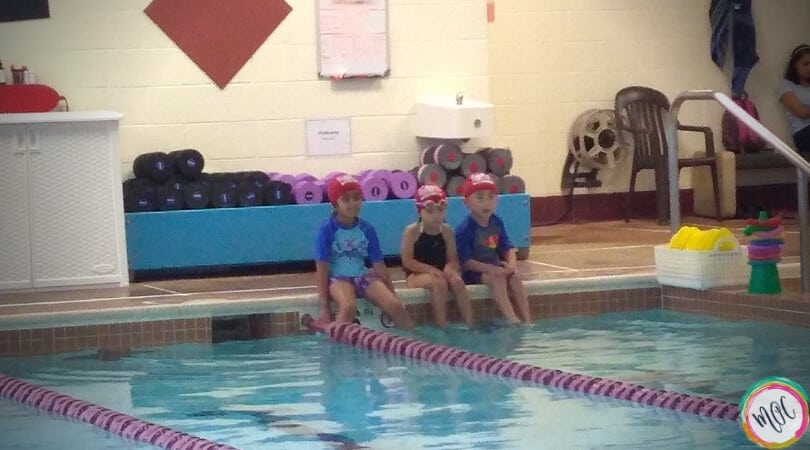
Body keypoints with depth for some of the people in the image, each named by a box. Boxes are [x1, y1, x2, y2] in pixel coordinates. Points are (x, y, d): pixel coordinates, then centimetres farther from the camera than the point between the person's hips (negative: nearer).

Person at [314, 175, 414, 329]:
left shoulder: (367, 229, 4)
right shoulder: (327, 230, -9)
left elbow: (379, 264, 9)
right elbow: (322, 268, -10)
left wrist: (393, 294, 9)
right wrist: (324, 307, -14)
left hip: (362, 276, 4)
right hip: (338, 277, -4)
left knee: (395, 306, -15)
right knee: (348, 306, -37)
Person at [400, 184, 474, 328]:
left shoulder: (446, 231, 5)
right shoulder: (412, 231, -7)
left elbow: (453, 259, 3)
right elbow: (407, 261, -12)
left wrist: (450, 268, -22)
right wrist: (430, 269, -23)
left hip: (440, 273, 4)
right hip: (417, 275, -4)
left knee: (457, 280, -27)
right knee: (438, 283, -34)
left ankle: (469, 323, -28)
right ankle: (442, 325, -31)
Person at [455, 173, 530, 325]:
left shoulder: (497, 223, 4)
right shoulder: (464, 229, -17)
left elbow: (508, 248, 7)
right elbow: (465, 261, -20)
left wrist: (512, 264, -16)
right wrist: (491, 269, -27)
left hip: (495, 267, 6)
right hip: (474, 273, -6)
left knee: (515, 276, -19)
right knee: (496, 278, -30)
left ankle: (527, 320, -26)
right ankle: (512, 319, -40)